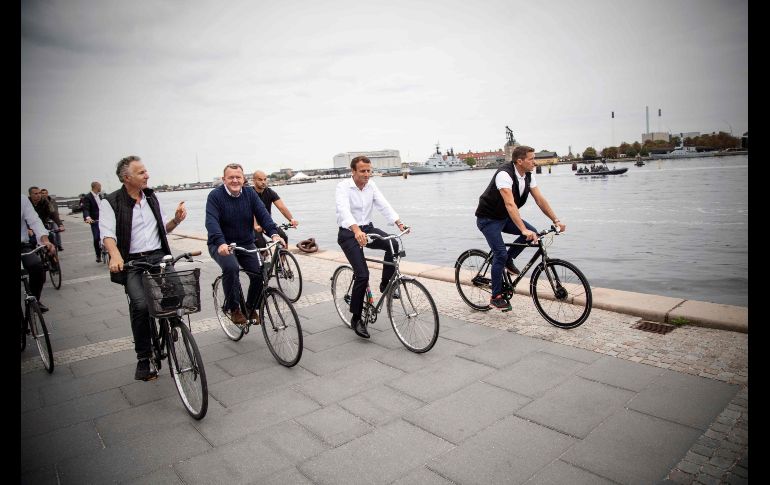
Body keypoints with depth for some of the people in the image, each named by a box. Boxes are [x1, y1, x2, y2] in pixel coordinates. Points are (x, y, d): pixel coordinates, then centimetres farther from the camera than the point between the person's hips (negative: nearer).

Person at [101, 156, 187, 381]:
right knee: (141, 304, -23)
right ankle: (143, 358, -3)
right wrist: (115, 255, -34)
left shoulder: (152, 198, 16)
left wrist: (176, 220, 1)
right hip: (132, 263, -4)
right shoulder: (111, 203, -1)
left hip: (159, 257, 4)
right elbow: (107, 233, -15)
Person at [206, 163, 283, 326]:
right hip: (222, 245, -3)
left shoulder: (250, 194, 0)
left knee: (259, 273, -13)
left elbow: (263, 215, -11)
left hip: (246, 244, 4)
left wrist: (274, 233, -29)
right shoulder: (215, 196, -11)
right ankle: (233, 308, -11)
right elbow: (211, 222, -24)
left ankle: (251, 308, 14)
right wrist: (221, 243, -41)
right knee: (231, 268, -31)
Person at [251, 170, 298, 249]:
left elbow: (282, 207, -19)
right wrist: (256, 226, -48)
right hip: (255, 225, -3)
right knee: (261, 244, -26)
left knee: (283, 237, -19)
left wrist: (291, 219, -37)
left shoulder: (270, 192, -6)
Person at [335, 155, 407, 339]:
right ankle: (356, 319, 1)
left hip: (367, 228, 6)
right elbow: (344, 210, -34)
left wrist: (399, 222, -23)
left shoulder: (371, 185, 2)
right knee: (362, 275, -16)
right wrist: (356, 230, -51)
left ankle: (385, 284, -1)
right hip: (348, 233, -5)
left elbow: (383, 205, -7)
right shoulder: (343, 187, -16)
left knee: (393, 244, -23)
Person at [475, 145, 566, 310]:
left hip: (505, 217, 8)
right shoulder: (504, 174, -29)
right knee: (501, 254, -15)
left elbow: (540, 199, -3)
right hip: (488, 219, -8)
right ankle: (496, 297, -2)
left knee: (533, 233, -10)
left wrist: (556, 220, -12)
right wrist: (524, 230, -47)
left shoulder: (528, 176, -3)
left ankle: (508, 260, 11)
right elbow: (510, 204, -39)